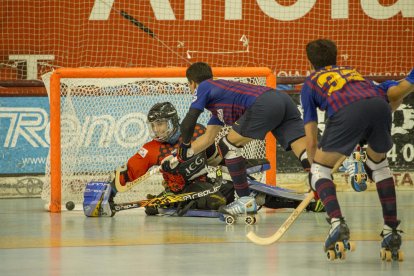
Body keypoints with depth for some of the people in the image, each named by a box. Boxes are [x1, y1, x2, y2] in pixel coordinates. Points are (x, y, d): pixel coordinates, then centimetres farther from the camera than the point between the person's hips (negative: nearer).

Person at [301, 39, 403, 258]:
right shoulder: (351, 71, 42)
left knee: (320, 168, 13)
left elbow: (311, 139, 27)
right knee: (379, 163, 29)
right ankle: (391, 229, 23)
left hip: (347, 111, -4)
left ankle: (337, 222, -11)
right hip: (380, 103, 4)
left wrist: (314, 170, 39)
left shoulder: (310, 82, 31)